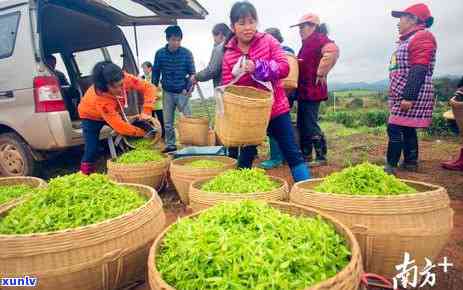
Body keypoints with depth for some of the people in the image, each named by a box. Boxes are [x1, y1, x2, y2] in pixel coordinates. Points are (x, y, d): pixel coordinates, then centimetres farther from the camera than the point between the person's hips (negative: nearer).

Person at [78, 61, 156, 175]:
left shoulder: (125, 79, -34)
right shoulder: (99, 98, -43)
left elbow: (149, 88, -28)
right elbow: (119, 125, -39)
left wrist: (146, 111, -39)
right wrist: (142, 132, -33)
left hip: (114, 112, 5)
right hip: (91, 116, -4)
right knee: (92, 150, -12)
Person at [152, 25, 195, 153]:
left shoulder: (187, 53, -6)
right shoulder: (160, 53, -2)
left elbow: (192, 73, -1)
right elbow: (156, 72, 7)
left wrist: (188, 88, -13)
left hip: (182, 92, -2)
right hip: (167, 92, 2)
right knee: (167, 122, 9)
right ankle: (170, 145, 22)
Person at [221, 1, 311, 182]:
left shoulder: (268, 41, -3)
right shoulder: (228, 55, -2)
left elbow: (284, 68, -12)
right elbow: (228, 88, -2)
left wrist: (257, 67, -24)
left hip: (276, 108, 0)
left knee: (292, 153, 5)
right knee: (245, 157, 13)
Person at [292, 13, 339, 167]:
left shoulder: (319, 38, -10)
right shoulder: (308, 43, 20)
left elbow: (333, 50, -30)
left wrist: (321, 73, -24)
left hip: (312, 90, -10)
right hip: (304, 90, 10)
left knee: (310, 125, -6)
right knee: (302, 125, 13)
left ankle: (321, 157, 4)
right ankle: (306, 155, 22)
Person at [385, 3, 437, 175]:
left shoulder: (422, 37, -9)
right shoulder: (409, 40, 22)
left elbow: (419, 71, -19)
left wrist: (409, 96, -25)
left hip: (411, 95, -10)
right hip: (402, 95, 10)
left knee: (395, 129, -12)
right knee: (407, 129, 11)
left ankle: (391, 166, -9)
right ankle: (411, 163, 19)